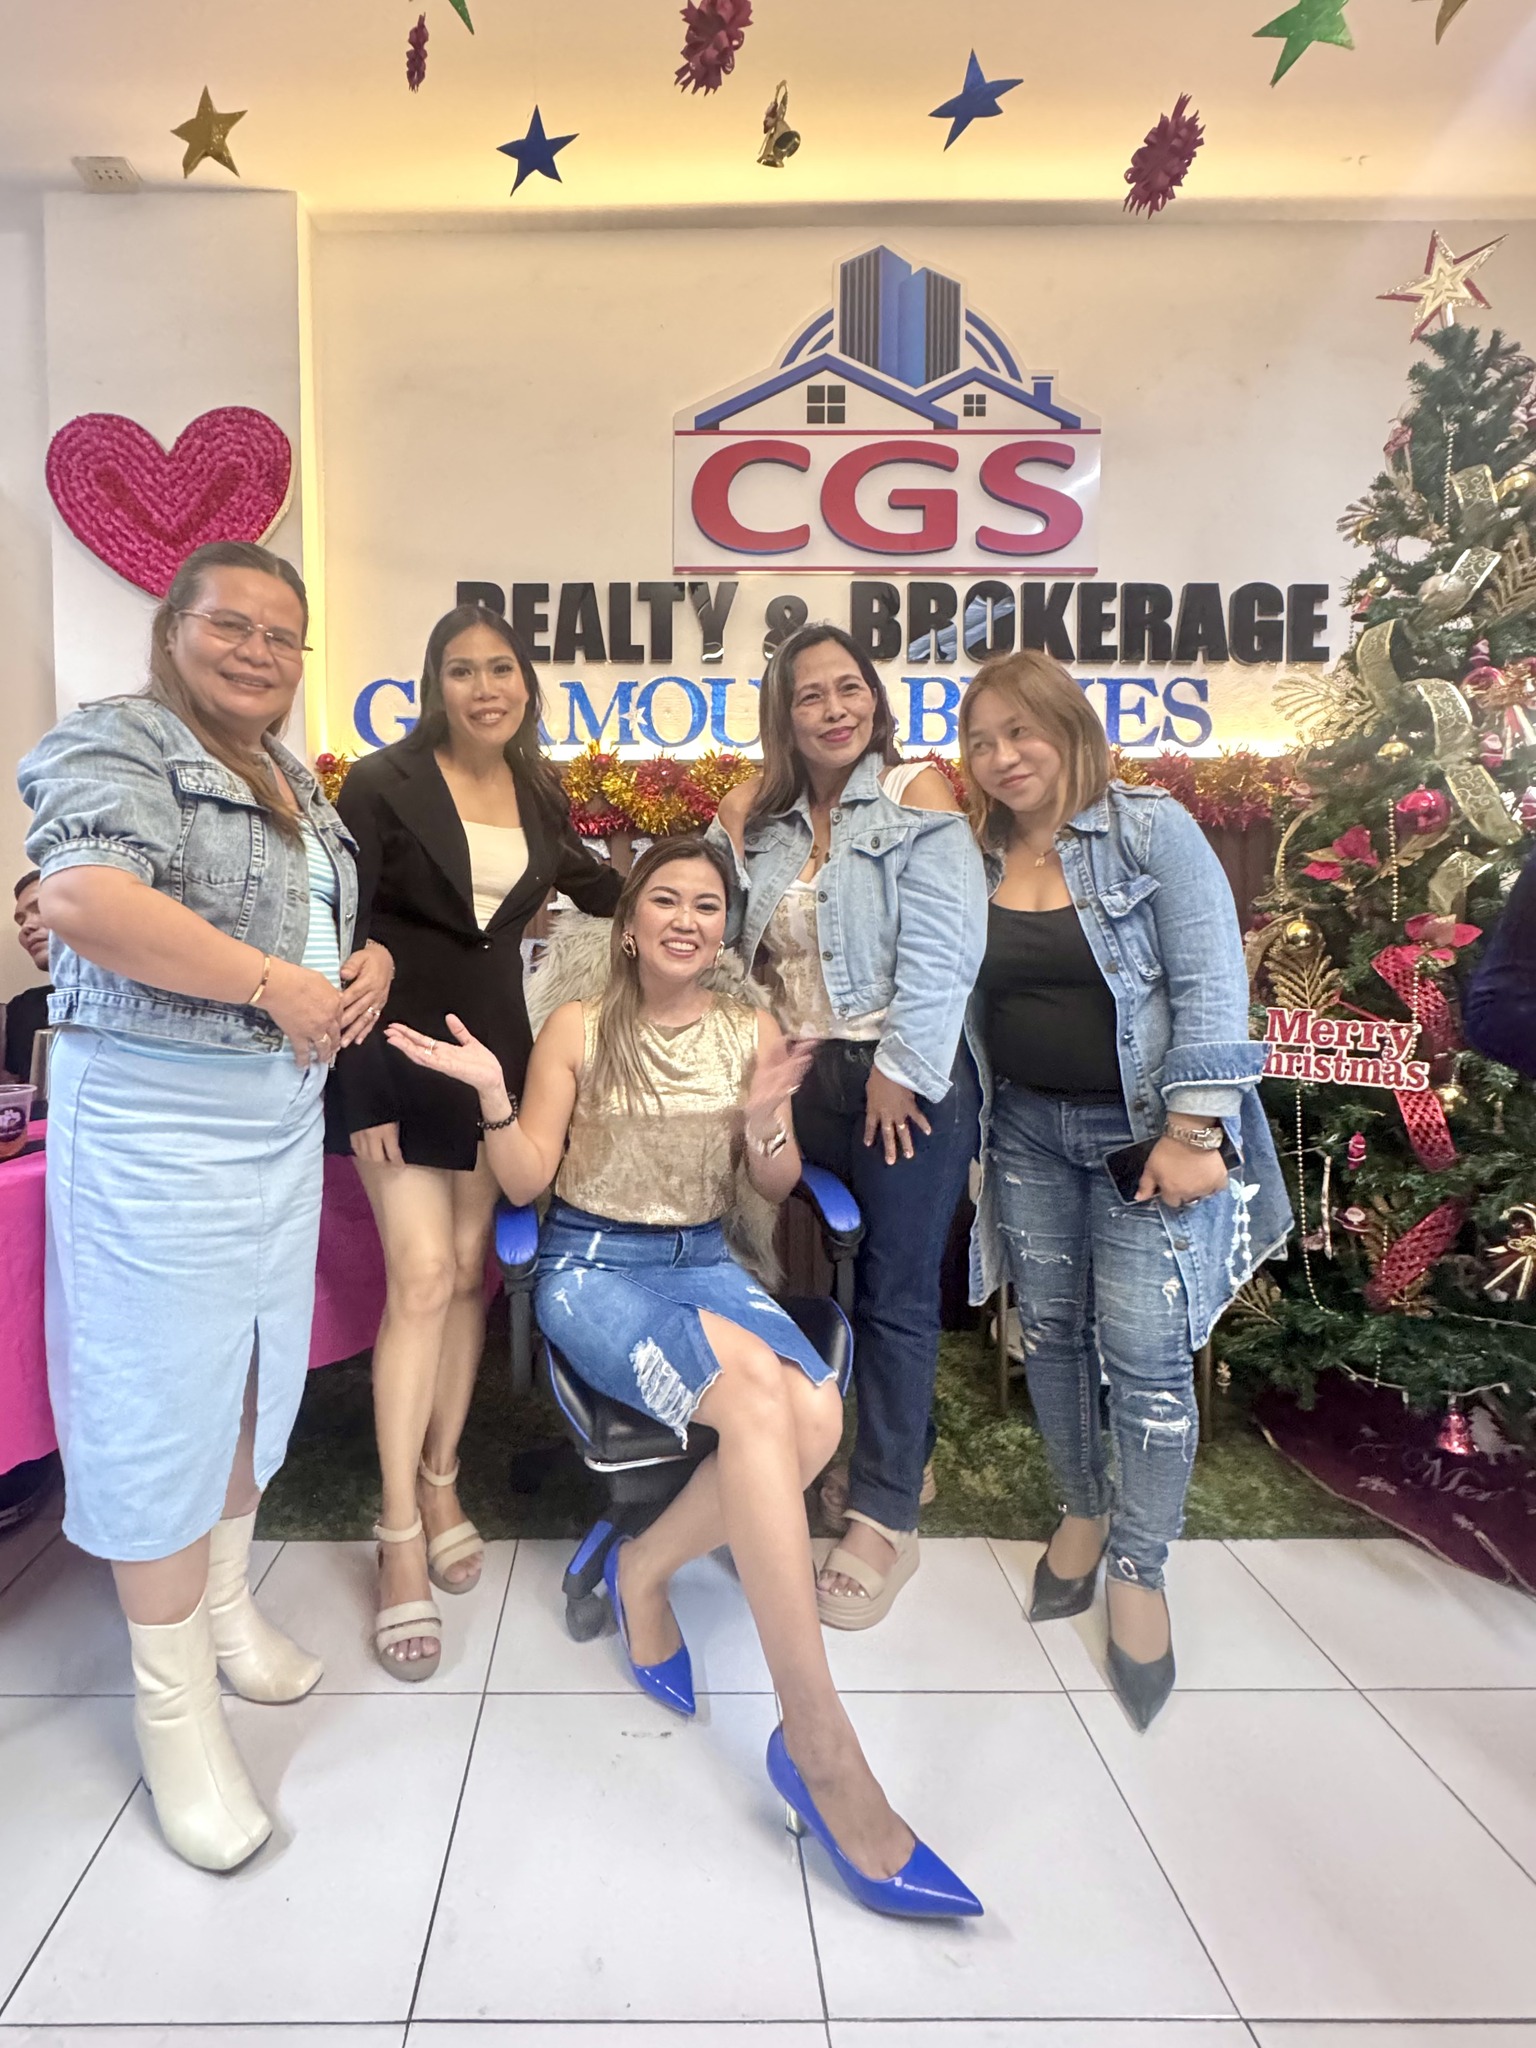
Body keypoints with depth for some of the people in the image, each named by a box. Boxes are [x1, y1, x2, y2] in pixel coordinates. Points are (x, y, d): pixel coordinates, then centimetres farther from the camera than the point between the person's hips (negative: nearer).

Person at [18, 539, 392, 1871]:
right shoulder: (114, 744, -9)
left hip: (283, 1113, 8)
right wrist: (277, 985, -22)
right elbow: (84, 900, -26)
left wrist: (367, 968, 2)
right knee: (162, 1395, 0)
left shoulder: (294, 783, 16)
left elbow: (327, 921, 25)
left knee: (256, 1365, 17)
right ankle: (172, 1698, 16)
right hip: (155, 1122, -8)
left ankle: (224, 1601, 37)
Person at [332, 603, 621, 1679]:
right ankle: (400, 1540, -2)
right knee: (422, 1277, -12)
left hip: (499, 1053, 5)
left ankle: (441, 1486, 23)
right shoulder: (383, 786, -8)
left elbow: (595, 887, 26)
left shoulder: (540, 794, 7)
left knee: (470, 1273, 7)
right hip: (400, 1056, -5)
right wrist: (360, 1090, -14)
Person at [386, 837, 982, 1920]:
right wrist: (493, 1093, -19)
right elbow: (525, 1182, 0)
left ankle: (643, 1567, -1)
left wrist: (763, 1122, -12)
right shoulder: (578, 1029, -1)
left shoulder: (753, 1031, 5)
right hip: (592, 1268, -4)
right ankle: (821, 1748, -30)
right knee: (756, 1389, -34)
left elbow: (776, 1189, 9)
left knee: (817, 1413, -29)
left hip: (703, 1262, 4)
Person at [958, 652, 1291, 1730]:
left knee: (1146, 1350, -3)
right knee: (1052, 1329, 12)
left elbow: (1211, 982, -13)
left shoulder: (1152, 830, -8)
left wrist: (1193, 1130, -18)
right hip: (1028, 1130, 5)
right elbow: (959, 996, 11)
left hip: (1145, 1130, -4)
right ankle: (1084, 1512, 35)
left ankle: (1141, 1575, 16)